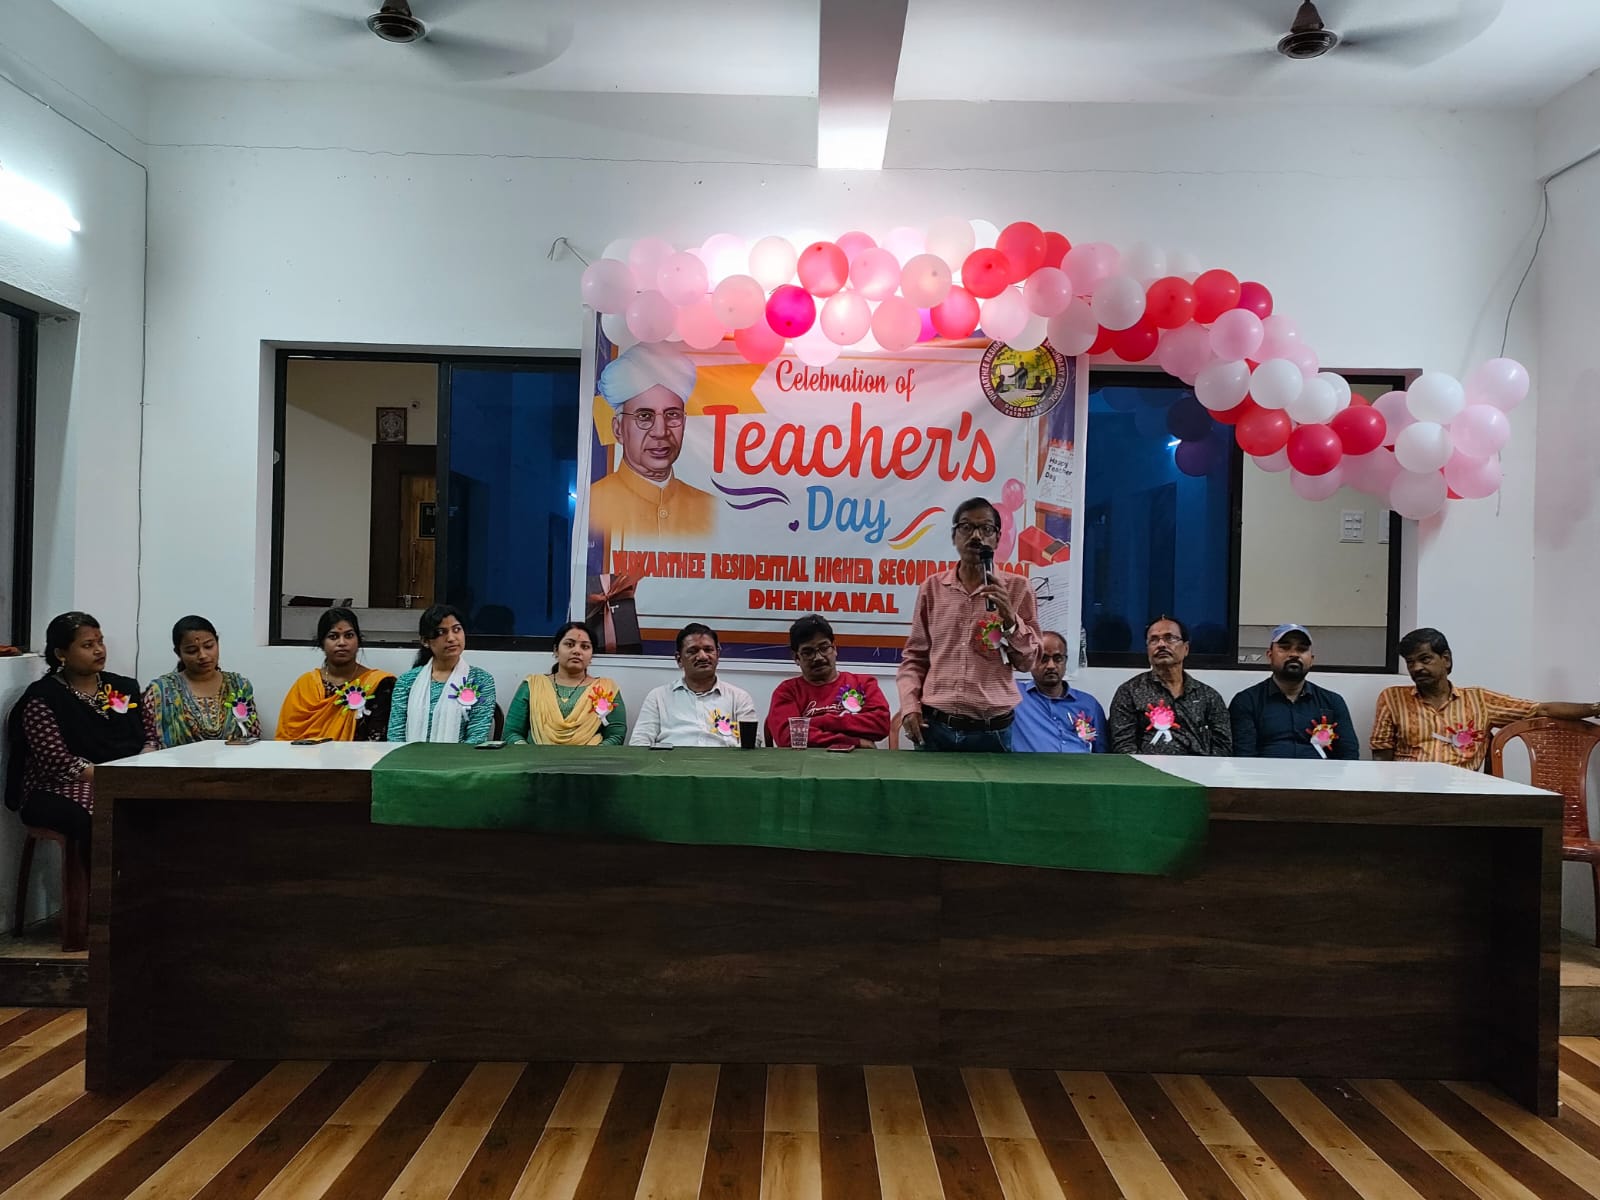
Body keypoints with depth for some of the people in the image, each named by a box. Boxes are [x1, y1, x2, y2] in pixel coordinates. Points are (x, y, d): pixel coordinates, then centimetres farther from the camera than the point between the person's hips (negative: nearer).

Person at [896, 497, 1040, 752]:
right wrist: (910, 706, -2)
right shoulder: (932, 587, 7)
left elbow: (1027, 661, 5)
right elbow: (914, 657, 11)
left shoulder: (1017, 589, 3)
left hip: (992, 731, -1)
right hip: (935, 726, 1)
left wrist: (1011, 621, -11)